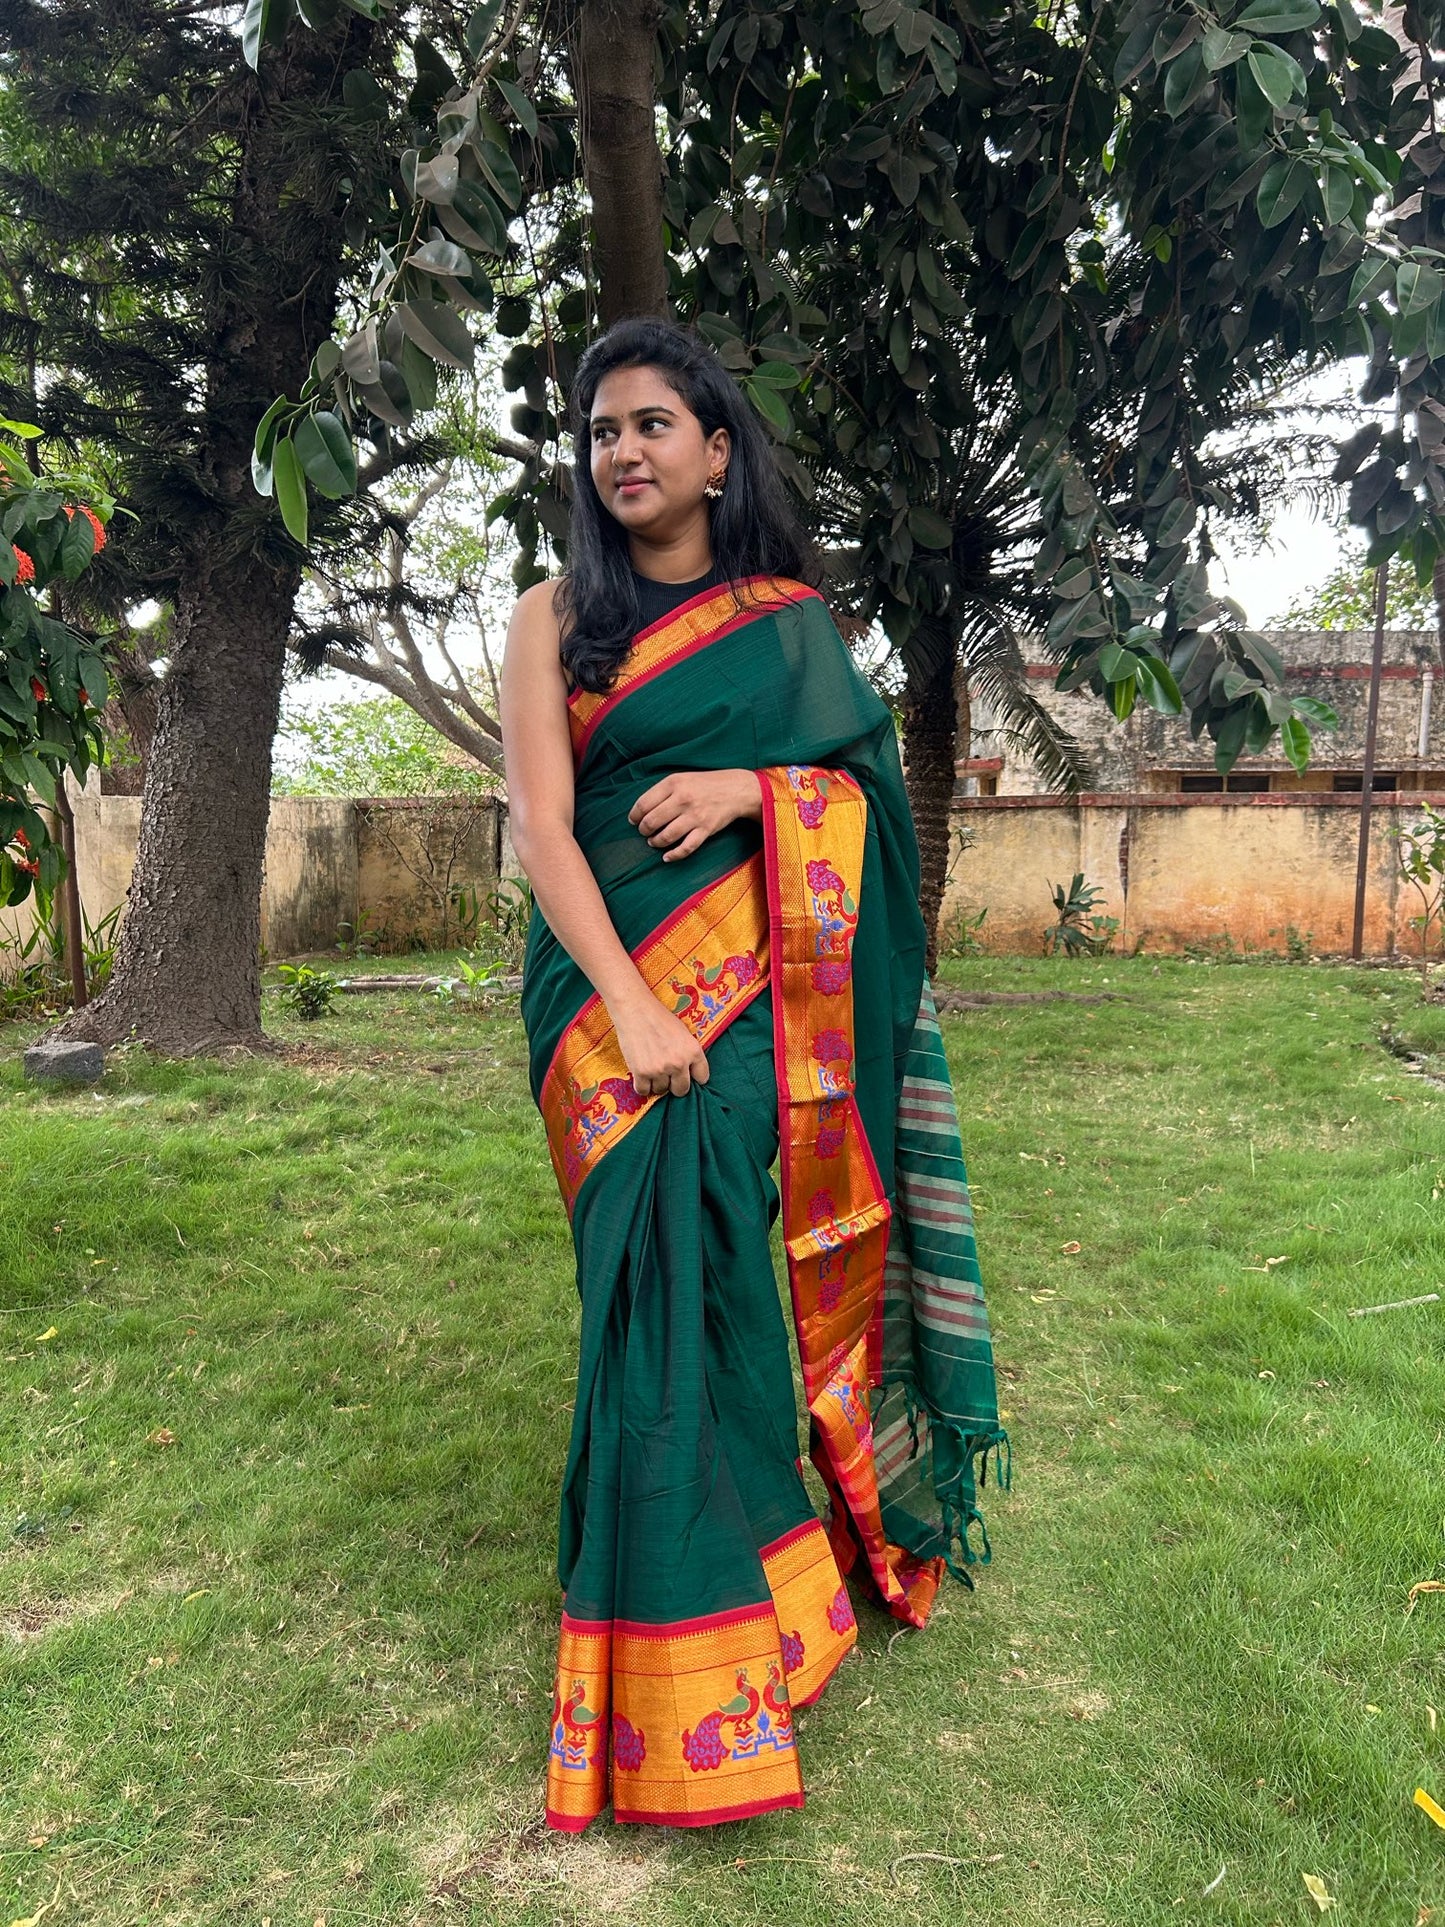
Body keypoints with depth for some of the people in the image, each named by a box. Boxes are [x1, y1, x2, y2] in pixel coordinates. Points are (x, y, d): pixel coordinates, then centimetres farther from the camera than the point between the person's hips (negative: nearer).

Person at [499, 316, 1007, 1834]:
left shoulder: (789, 619, 13)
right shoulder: (558, 617, 7)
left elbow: (869, 786, 11)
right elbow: (541, 826, -4)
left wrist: (746, 784, -9)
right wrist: (631, 1008, -16)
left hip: (750, 982, 1)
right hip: (607, 978, 0)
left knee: (696, 1255, -4)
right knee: (661, 1266, -5)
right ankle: (684, 1683, 12)